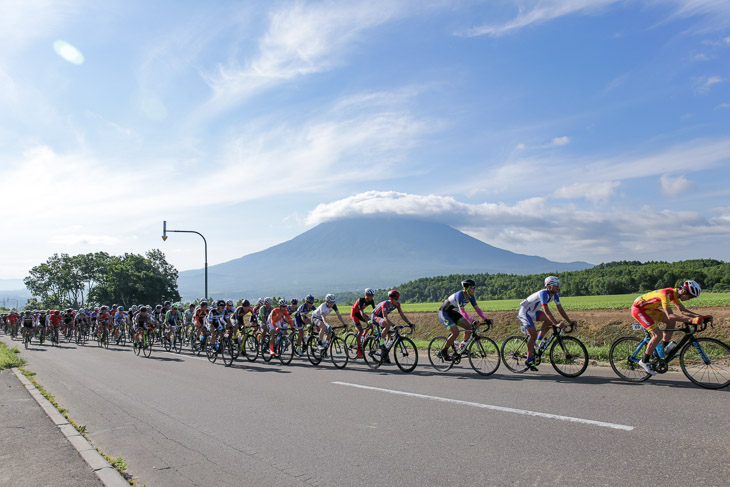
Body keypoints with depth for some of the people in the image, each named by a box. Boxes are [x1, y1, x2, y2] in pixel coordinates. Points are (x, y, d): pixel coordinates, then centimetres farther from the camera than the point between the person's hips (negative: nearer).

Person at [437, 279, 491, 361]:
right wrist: (472, 321, -50)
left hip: (453, 313, 8)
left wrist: (486, 319, -20)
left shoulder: (471, 297, -7)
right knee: (455, 332, -23)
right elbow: (462, 311, -40)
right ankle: (443, 352, -6)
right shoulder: (459, 295, -31)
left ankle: (462, 348, 9)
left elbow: (477, 308, -8)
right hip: (444, 313, -8)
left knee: (469, 327, -8)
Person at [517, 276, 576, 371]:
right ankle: (529, 360, -3)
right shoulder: (543, 293, -29)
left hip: (533, 312, 9)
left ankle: (537, 342, 5)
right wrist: (556, 324, -44)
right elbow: (546, 311, -38)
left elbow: (560, 309, -1)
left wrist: (570, 321, -8)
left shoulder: (555, 295, -4)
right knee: (533, 334, -15)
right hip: (524, 311, -8)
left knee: (550, 320, -8)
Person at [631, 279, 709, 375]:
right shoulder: (666, 294, -29)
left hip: (648, 308, 10)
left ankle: (664, 348, 11)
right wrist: (691, 320, -41)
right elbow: (670, 315, -35)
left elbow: (683, 310, 9)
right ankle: (644, 361, -4)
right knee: (658, 334, -16)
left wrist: (701, 316, -2)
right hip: (638, 309, -10)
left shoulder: (675, 293, 0)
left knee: (671, 321, 2)